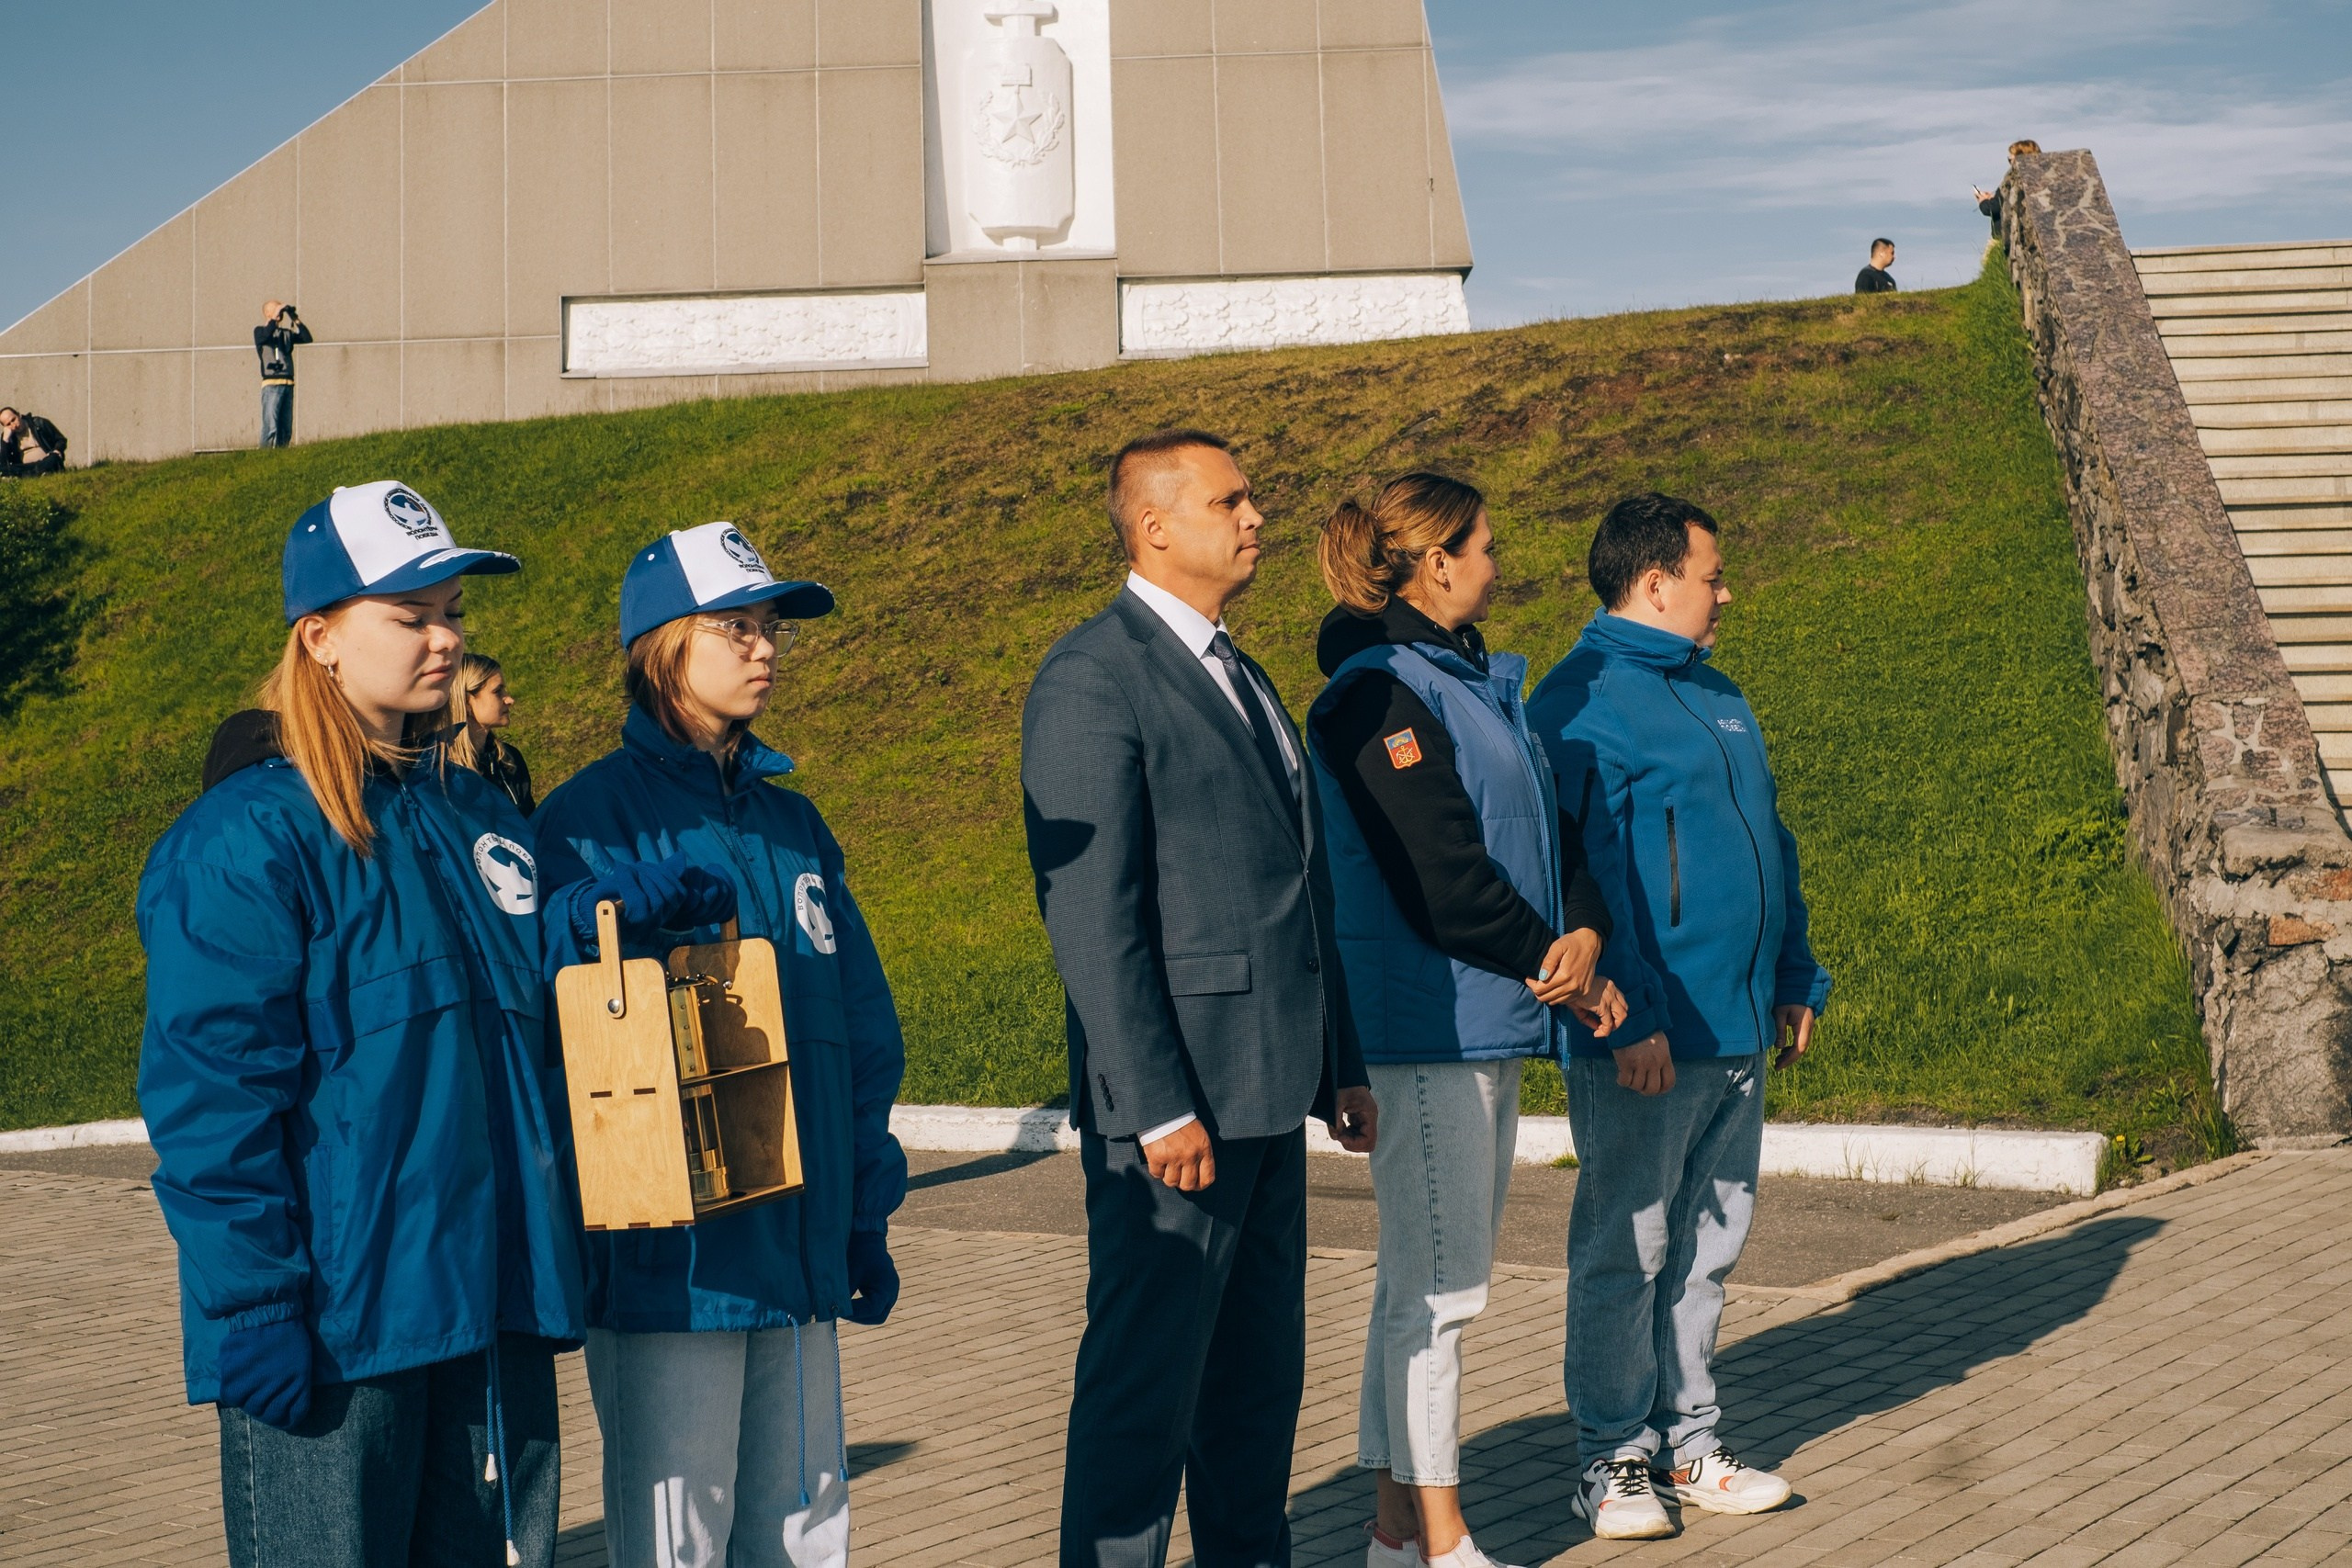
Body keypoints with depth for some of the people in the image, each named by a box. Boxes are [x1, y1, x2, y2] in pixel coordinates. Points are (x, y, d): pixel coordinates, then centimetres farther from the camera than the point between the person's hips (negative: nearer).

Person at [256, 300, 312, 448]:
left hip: (288, 384, 6)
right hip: (271, 384, -6)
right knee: (271, 427, -13)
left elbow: (307, 338, 8)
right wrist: (275, 317, -14)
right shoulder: (260, 331, 5)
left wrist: (296, 320, 3)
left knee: (286, 429, 5)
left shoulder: (286, 333, 18)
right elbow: (265, 336, -19)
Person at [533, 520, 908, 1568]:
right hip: (674, 1263, -6)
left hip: (801, 1254, 6)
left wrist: (869, 1208, 13)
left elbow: (863, 1023, 15)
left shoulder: (792, 821, 14)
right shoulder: (597, 816, -6)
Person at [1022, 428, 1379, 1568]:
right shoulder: (1093, 679, -12)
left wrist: (1340, 1068, 19)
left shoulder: (1239, 677, 17)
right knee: (1144, 1384, -1)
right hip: (1177, 1105, -9)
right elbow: (1090, 916, -18)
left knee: (1260, 1376, 16)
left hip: (1269, 1094, 9)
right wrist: (1158, 1108, -21)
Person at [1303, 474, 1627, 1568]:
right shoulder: (1379, 694, -13)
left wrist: (1585, 931, -4)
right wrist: (1552, 967, -9)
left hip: (1491, 1023, 10)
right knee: (1436, 1288, -4)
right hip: (1427, 1023, -9)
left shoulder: (1479, 680, 17)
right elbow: (1438, 875, -18)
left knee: (1431, 1281, 12)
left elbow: (1550, 823, 14)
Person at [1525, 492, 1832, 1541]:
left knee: (1707, 1246, 14)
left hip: (1737, 1032, 8)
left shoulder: (1715, 695, 17)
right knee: (1626, 1249, 1)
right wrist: (1630, 1019, -21)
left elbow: (1770, 844, 24)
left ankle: (1689, 1442, 24)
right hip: (1646, 1038, -8)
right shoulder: (1581, 702, -11)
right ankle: (1616, 1459, 11)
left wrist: (1795, 980, 21)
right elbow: (1589, 871, -17)